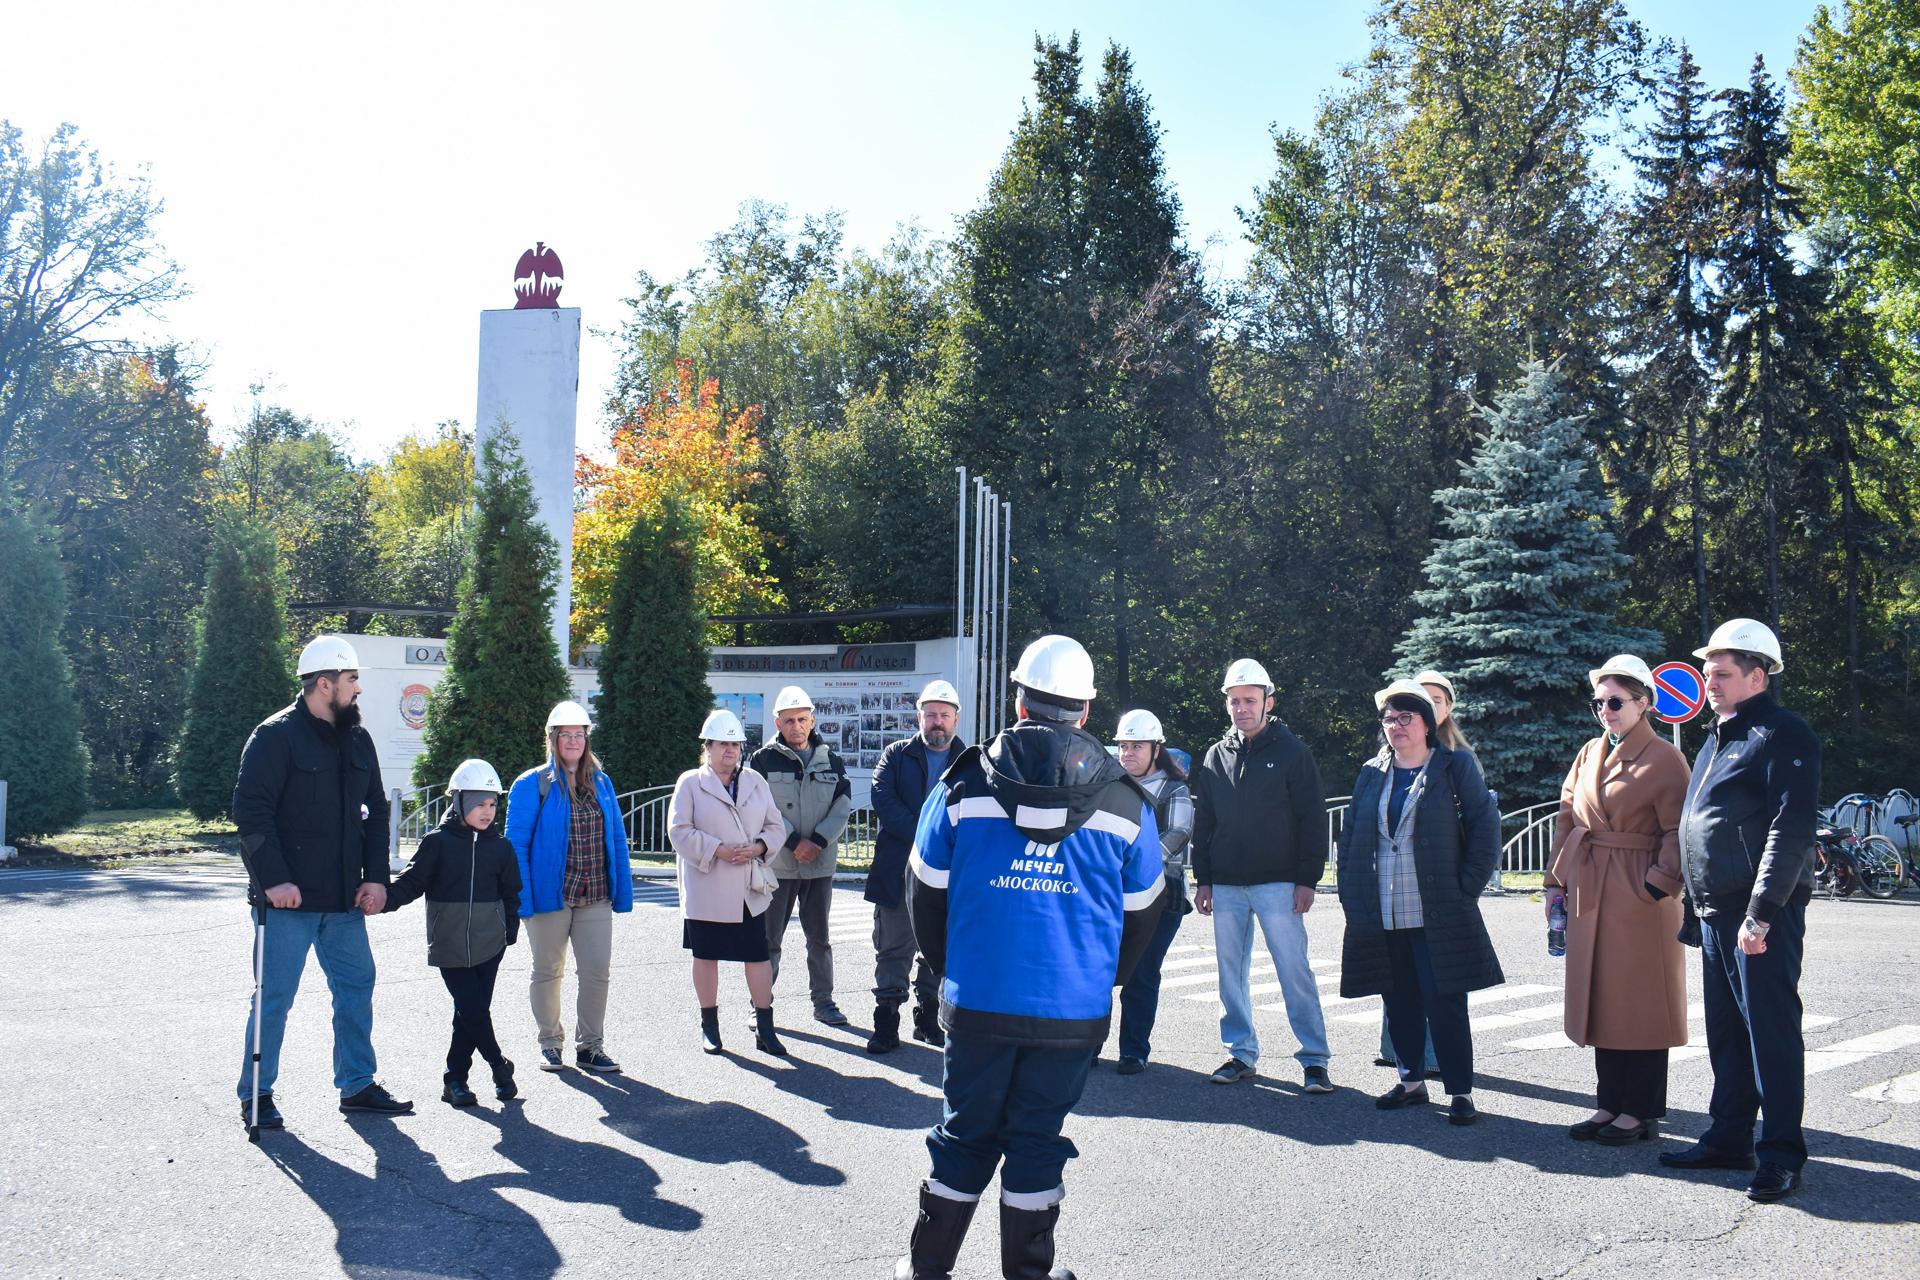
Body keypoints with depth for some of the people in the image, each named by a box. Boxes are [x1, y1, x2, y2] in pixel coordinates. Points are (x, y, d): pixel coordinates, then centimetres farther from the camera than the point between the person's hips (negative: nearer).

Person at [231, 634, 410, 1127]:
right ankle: (256, 1095, 15)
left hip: (344, 900, 7)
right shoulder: (276, 736, -9)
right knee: (275, 997, 1)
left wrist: (376, 877, 6)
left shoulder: (358, 740, 11)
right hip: (287, 900, -7)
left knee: (356, 985, 11)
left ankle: (357, 1085, 22)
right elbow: (250, 811, -14)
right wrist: (273, 879, -19)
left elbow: (375, 813, 16)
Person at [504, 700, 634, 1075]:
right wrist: (523, 898, -13)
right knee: (548, 972, 11)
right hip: (549, 897, -3)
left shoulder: (601, 783, 9)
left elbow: (617, 840, 11)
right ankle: (550, 1044, 26)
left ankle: (589, 1046, 15)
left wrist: (622, 891, 5)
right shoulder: (533, 784, -5)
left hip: (595, 899, 4)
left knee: (597, 972, 2)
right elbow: (516, 844, -7)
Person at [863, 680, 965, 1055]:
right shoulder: (896, 755, 5)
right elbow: (884, 802, -9)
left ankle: (928, 1019, 23)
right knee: (893, 949, 3)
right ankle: (886, 1021, 9)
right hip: (898, 870, -1)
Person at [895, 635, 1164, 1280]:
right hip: (1076, 1010, 0)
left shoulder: (962, 783, -1)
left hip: (977, 1003, 0)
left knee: (964, 1136, 13)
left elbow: (927, 891, 6)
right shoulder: (1125, 800, 2)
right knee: (1038, 1140, 11)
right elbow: (1142, 910, 11)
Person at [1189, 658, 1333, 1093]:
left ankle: (1314, 1058, 2)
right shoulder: (1216, 756, 11)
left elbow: (1313, 820, -2)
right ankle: (1241, 1052, 18)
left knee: (1294, 970, -5)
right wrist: (1202, 880, 9)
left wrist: (1307, 880, -9)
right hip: (1226, 885, 5)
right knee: (1231, 972, 8)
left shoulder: (1291, 752, -1)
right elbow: (1203, 824, 15)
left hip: (1278, 883, -4)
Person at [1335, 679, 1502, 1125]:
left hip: (1437, 915, -4)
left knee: (1445, 1003, -4)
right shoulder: (1372, 773, 12)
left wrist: (1466, 888, -8)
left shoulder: (1456, 766, 0)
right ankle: (1411, 1081, 25)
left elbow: (1486, 827, -3)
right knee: (1399, 1001, 12)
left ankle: (1461, 1092, 7)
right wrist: (1351, 894, 6)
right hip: (1382, 915, 4)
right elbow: (1350, 837, 15)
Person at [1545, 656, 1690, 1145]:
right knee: (1601, 999, 11)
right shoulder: (1589, 754, 13)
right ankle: (1610, 1103, 21)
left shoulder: (1664, 758, -6)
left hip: (1639, 897, -7)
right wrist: (1556, 881, 10)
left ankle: (1642, 1111, 12)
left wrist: (1659, 884, -18)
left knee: (1640, 1000, 1)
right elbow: (1567, 821, 15)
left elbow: (1679, 832, -10)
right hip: (1589, 894, 7)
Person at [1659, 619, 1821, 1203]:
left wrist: (1762, 912, -22)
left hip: (1762, 915, -9)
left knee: (1771, 1029, -2)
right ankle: (1730, 1138, 25)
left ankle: (1780, 1154, 6)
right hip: (1716, 912, 9)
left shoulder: (1782, 735, -10)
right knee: (1725, 1031, 15)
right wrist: (1699, 900, 18)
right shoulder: (1718, 738, 19)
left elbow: (1791, 831, -18)